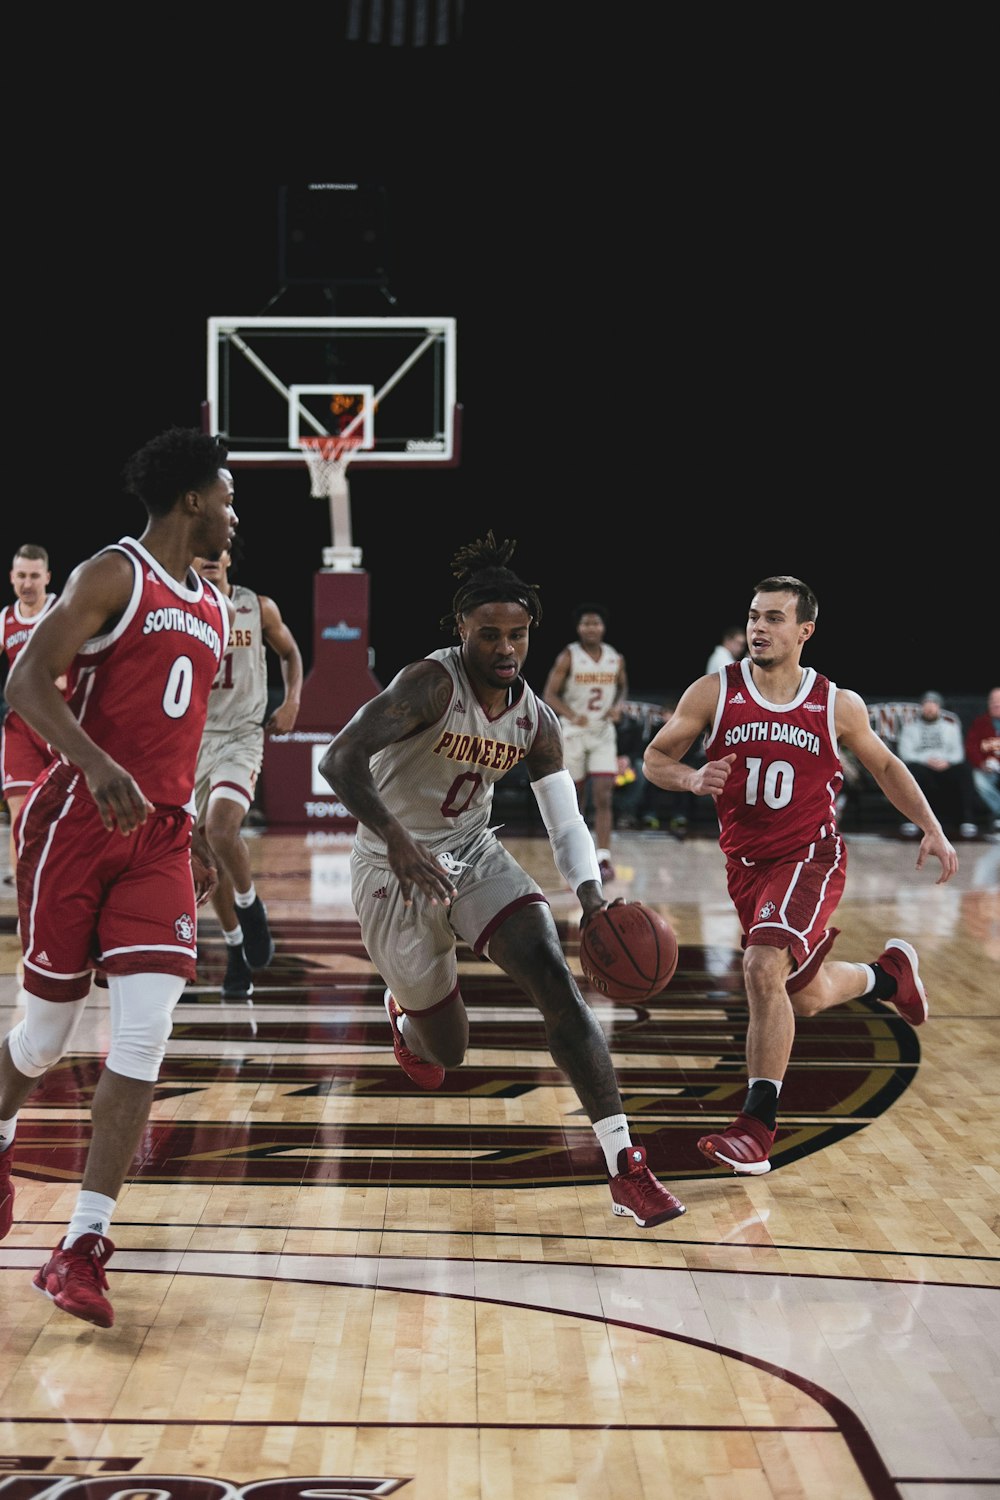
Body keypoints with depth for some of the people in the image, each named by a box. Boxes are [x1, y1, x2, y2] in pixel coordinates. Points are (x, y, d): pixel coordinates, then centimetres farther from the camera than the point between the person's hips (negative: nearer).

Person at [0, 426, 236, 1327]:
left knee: (145, 1037, -10)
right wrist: (98, 766, -32)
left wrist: (198, 838, 23)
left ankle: (81, 1251, -9)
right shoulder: (113, 575, -5)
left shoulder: (215, 613, 17)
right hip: (79, 820, -5)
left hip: (160, 837, 5)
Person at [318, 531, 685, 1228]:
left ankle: (627, 1169, -21)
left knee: (556, 978, -19)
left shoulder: (536, 721, -3)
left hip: (475, 853, 4)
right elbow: (339, 758, -33)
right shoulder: (432, 683, -23)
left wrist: (593, 898, -18)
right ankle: (404, 1012, 45)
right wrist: (396, 840, -47)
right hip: (397, 867, -4)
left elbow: (567, 824, 2)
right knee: (448, 1051, 4)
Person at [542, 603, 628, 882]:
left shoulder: (616, 658, 2)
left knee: (603, 797, -12)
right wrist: (572, 715, -24)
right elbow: (549, 695, -8)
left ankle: (603, 859, -16)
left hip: (604, 733, 1)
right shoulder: (568, 657, -7)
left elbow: (623, 687, 18)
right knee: (576, 797, 10)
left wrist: (618, 706, -4)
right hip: (573, 733, -1)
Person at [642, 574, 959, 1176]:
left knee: (764, 968, -27)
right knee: (807, 997, 18)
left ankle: (758, 1125, -20)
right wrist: (691, 778, -23)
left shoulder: (838, 706, -6)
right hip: (746, 865, 4)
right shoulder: (714, 693, -7)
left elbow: (885, 766, 10)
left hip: (810, 857, -3)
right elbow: (655, 757, -1)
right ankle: (889, 973, 51)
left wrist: (932, 828, 1)